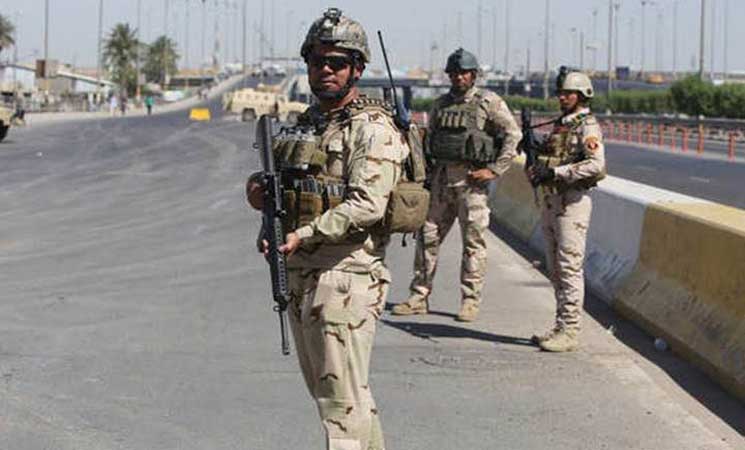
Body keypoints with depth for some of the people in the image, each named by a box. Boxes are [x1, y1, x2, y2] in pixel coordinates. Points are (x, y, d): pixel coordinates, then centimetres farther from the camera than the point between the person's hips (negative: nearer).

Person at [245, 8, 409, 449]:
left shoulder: (372, 127, -10)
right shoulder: (308, 122, 16)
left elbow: (368, 205, -22)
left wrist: (303, 235, -27)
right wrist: (260, 186, 2)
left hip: (345, 279, -9)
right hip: (300, 276, 9)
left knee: (343, 400, -7)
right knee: (327, 392, 16)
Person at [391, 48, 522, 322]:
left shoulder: (489, 102, -2)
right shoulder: (441, 104, 13)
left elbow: (513, 135, -4)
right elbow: (429, 140, 21)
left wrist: (495, 170, -9)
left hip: (471, 179, -5)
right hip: (441, 177, 5)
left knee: (473, 241, -1)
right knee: (428, 236, 5)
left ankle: (470, 301, 6)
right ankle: (419, 297, 11)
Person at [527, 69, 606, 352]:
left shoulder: (587, 127, -9)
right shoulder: (560, 125, 18)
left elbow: (596, 165, -22)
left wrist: (555, 172, -23)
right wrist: (535, 169, 3)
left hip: (572, 202, -9)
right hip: (550, 200, 9)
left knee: (570, 268, -9)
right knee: (555, 269, 11)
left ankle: (570, 332, -8)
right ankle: (561, 327, 16)